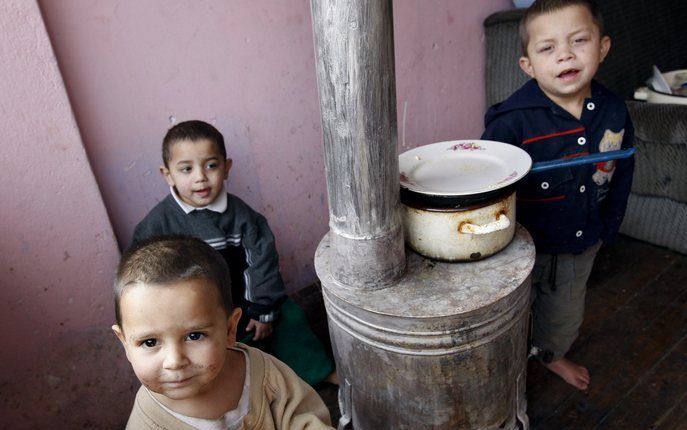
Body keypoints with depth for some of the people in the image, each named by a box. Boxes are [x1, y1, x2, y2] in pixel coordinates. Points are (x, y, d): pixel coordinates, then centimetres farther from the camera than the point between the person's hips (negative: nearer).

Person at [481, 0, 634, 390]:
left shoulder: (614, 112, -8)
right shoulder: (512, 119, -27)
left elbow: (621, 175, 6)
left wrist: (607, 228, 11)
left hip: (582, 243, 5)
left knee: (566, 314, 28)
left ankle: (552, 354, 59)